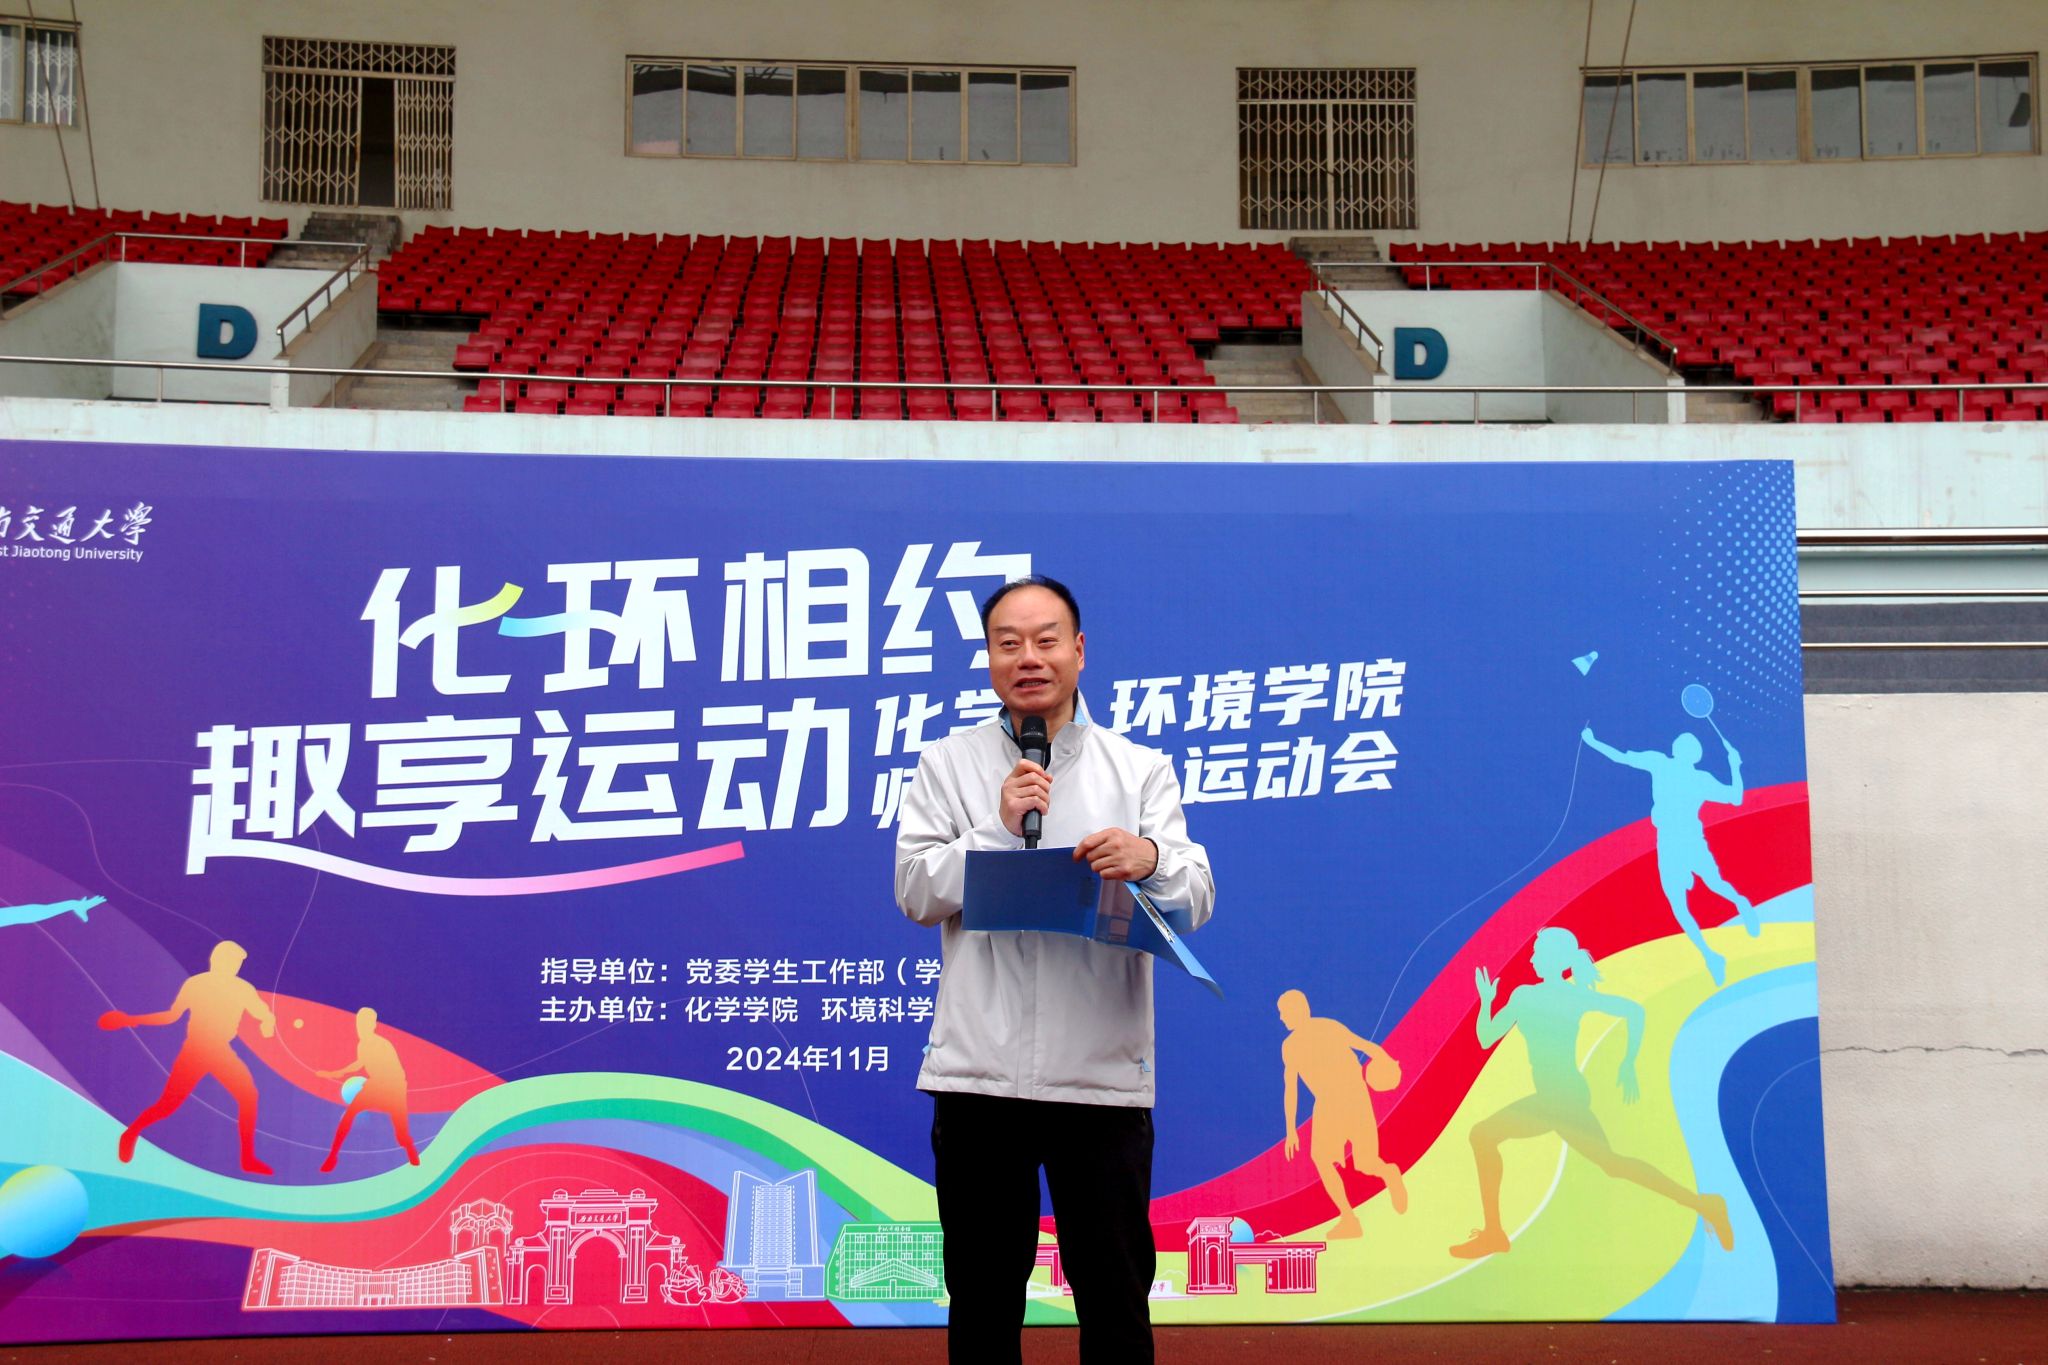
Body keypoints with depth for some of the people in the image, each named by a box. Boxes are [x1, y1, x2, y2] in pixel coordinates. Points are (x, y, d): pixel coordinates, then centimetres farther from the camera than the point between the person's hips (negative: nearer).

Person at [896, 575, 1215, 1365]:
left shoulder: (1141, 770, 7)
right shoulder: (948, 765, 8)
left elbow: (1197, 899, -2)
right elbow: (915, 891, 0)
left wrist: (1150, 860, -24)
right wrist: (998, 830, -14)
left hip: (1104, 1078, 0)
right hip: (978, 1074, 1)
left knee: (1116, 1302, 7)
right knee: (983, 1298, 12)